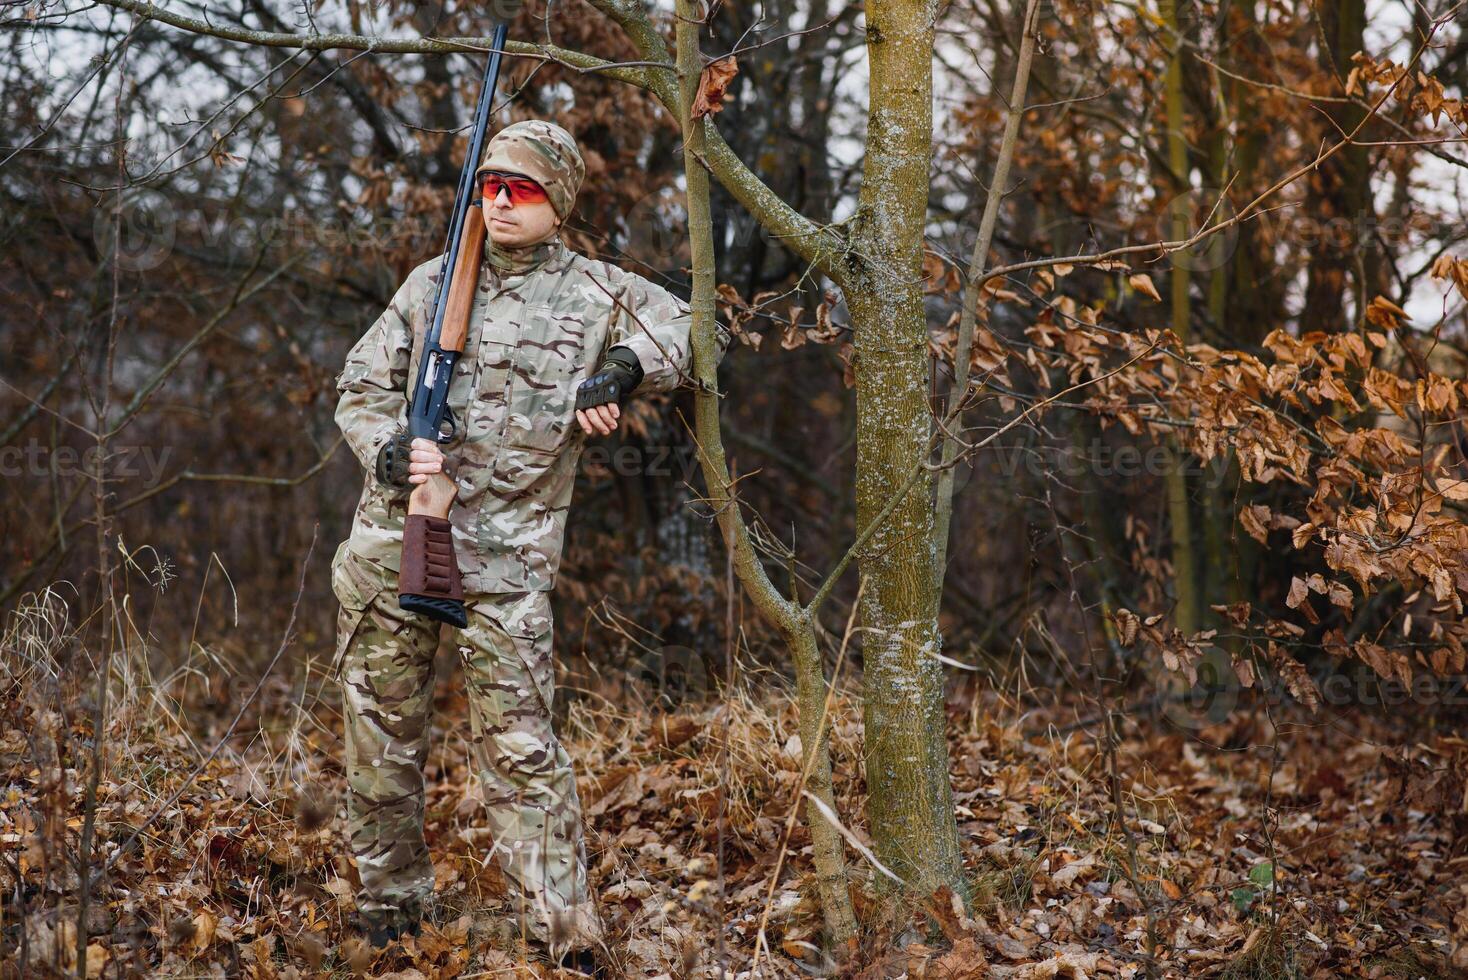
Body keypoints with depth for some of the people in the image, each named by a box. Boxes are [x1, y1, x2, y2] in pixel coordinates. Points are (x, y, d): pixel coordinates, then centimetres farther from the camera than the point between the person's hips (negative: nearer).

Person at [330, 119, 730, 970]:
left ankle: (566, 933, -5)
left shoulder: (598, 293, 5)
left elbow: (701, 328, 9)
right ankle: (392, 899, 27)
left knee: (519, 747, -8)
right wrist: (390, 450, -9)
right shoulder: (432, 282, 11)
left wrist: (624, 370, -8)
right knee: (382, 733, 10)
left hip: (507, 559, -3)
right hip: (392, 545, 3)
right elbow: (363, 386, 12)